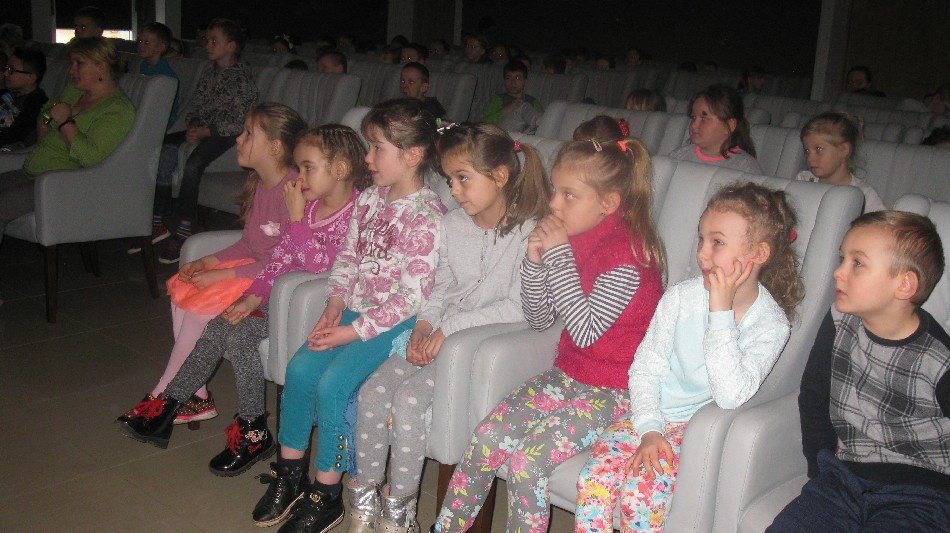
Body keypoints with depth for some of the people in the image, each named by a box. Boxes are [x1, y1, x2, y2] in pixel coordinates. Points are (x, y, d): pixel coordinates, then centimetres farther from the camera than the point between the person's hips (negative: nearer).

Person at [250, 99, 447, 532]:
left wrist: (354, 331, -19)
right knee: (299, 368, -6)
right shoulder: (369, 200, 7)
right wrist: (335, 304, -4)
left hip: (396, 322, -7)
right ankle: (289, 474, 11)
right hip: (355, 310, 8)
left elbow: (413, 296, -20)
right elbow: (347, 258, 13)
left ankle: (326, 496, -2)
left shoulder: (427, 216, -18)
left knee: (332, 384, -19)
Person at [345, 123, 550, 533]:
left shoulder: (529, 232, -13)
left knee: (408, 398, -24)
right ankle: (365, 498, 3)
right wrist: (425, 324, -3)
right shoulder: (452, 224, 9)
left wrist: (451, 327, -18)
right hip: (439, 334, 7)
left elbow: (518, 307, -18)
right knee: (373, 391, -11)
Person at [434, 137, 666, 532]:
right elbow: (539, 318, 9)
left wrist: (559, 254, -25)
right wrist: (535, 259, -8)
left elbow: (585, 330, -26)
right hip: (568, 375, 7)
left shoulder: (627, 255, -19)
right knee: (488, 435, -7)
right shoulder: (571, 238, 4)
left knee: (528, 459, -21)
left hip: (612, 391, -7)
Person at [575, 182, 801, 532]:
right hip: (648, 414, 3)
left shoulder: (771, 325, -12)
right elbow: (645, 367, 0)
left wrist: (721, 311, -26)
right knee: (593, 481, -20)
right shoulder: (681, 296, -4)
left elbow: (731, 395, -26)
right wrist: (649, 429, -14)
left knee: (639, 496, -26)